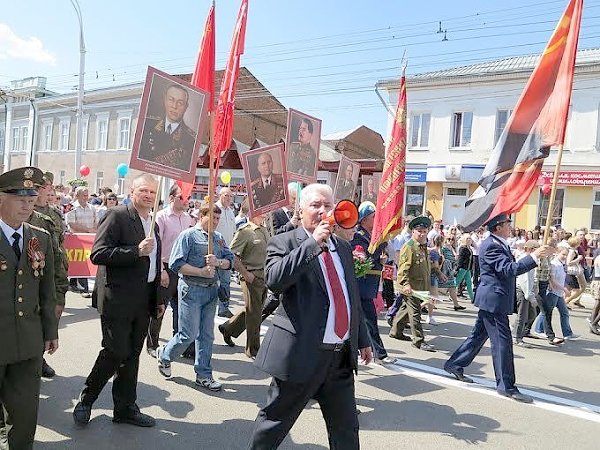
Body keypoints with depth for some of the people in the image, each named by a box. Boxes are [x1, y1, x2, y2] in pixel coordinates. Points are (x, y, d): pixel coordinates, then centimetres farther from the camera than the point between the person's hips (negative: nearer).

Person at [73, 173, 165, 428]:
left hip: (143, 300, 7)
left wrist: (158, 299, 19)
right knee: (116, 351, -3)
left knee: (132, 355, 12)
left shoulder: (153, 224, 16)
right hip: (118, 299, -7)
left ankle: (126, 408, 23)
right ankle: (85, 401, 19)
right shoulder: (117, 216, -8)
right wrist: (136, 251, -23)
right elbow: (98, 254, -17)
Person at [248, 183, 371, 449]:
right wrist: (313, 242, -24)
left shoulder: (343, 247, 13)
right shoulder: (284, 243, -6)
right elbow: (274, 280, -26)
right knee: (274, 423, 10)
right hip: (302, 354, -5)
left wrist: (362, 340, 21)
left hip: (342, 356, 6)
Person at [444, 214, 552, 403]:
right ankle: (506, 385, 7)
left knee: (479, 335, 17)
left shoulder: (499, 244, 14)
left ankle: (454, 365, 26)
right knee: (502, 341, -3)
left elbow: (508, 267, 22)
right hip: (493, 300, -11)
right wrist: (534, 256, -29)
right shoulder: (491, 246, -20)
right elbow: (509, 269, -28)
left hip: (492, 301, 11)